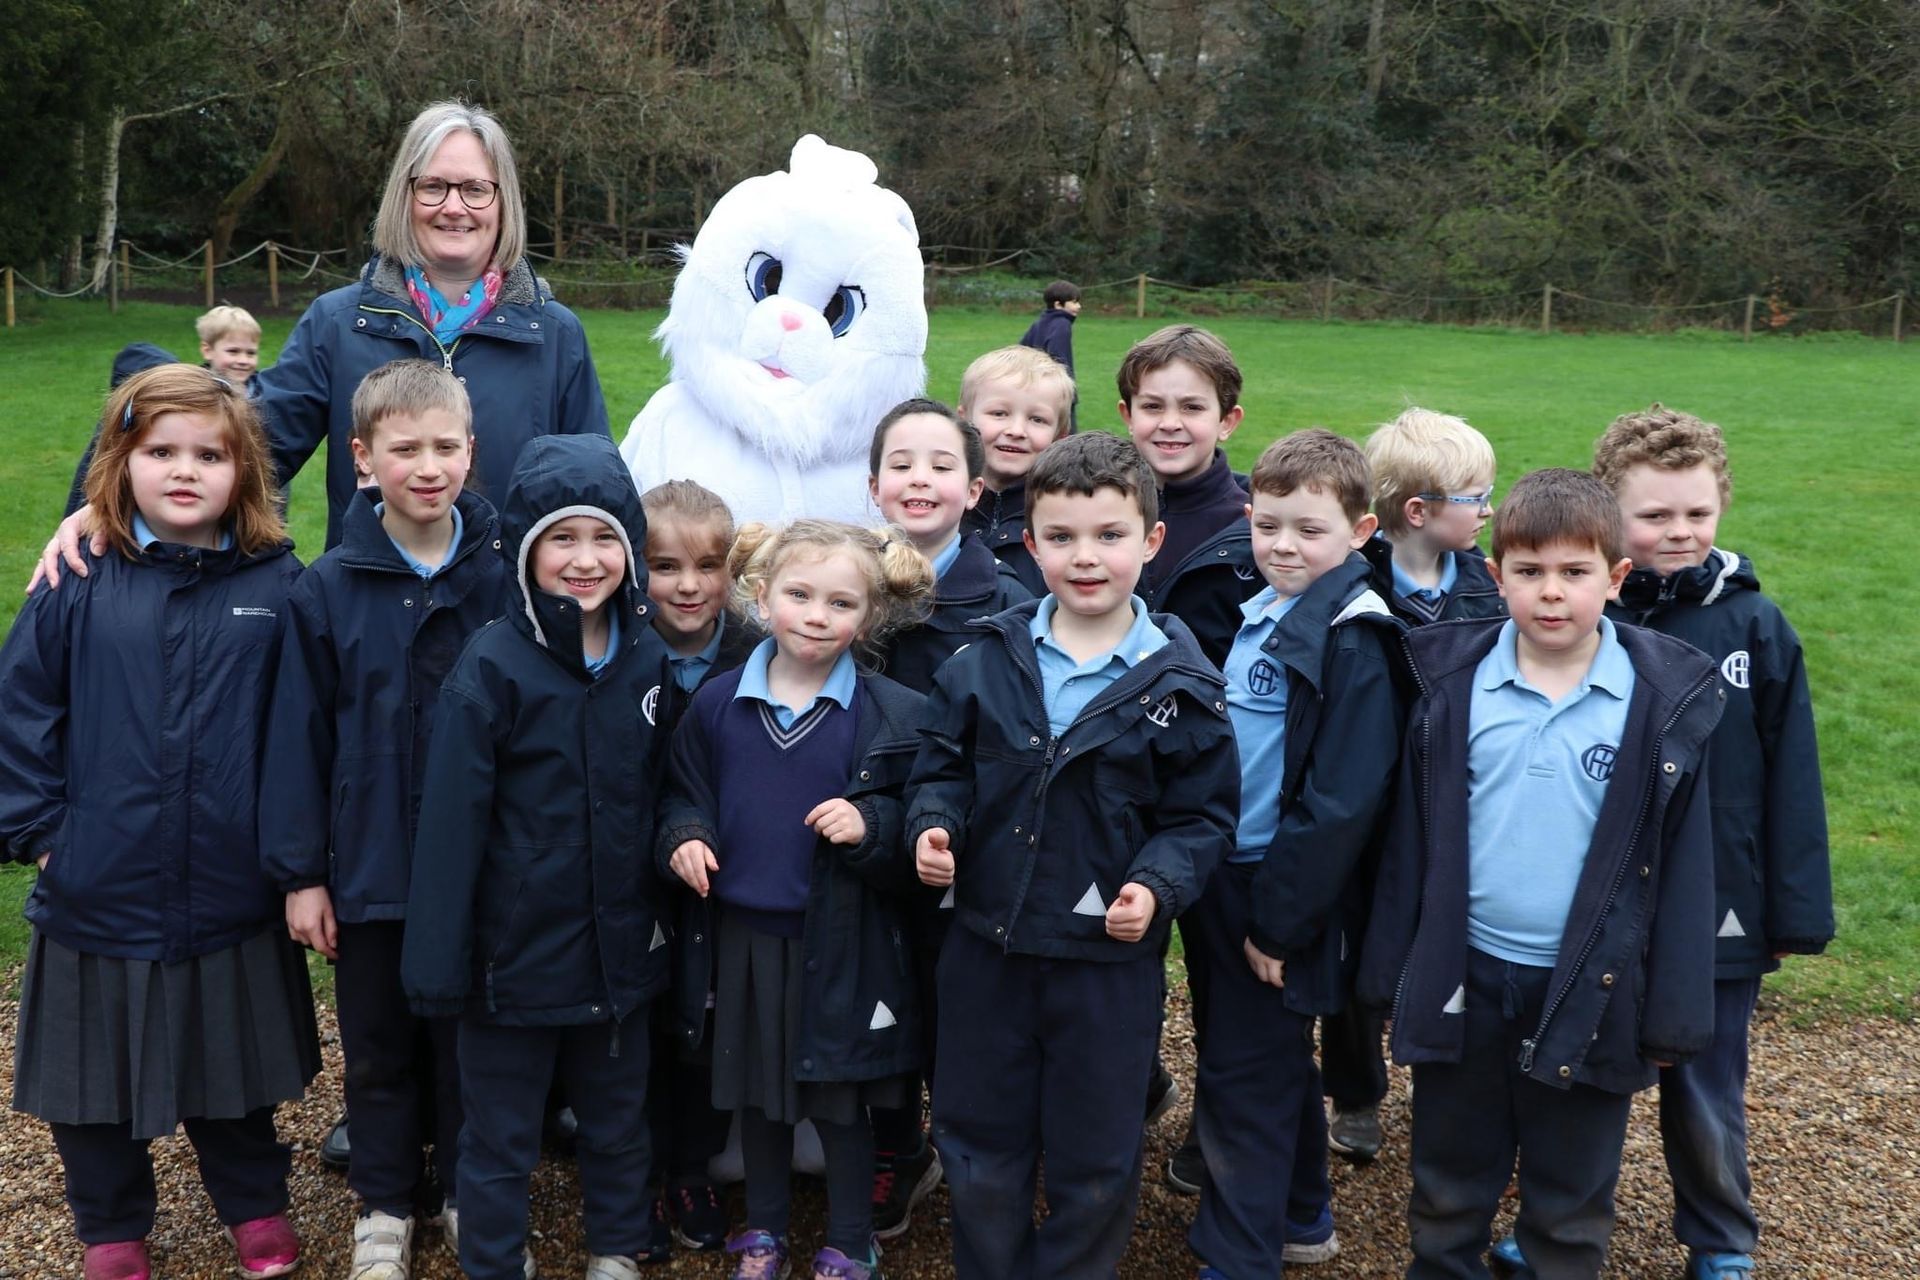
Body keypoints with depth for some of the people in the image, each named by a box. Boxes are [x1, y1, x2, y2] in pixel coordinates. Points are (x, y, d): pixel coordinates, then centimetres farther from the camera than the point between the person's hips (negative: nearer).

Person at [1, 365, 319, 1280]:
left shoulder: (277, 585, -5)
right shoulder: (80, 585, -7)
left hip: (233, 896, 0)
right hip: (100, 896, 0)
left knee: (233, 1069, 18)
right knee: (95, 1073, 16)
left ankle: (254, 1206, 40)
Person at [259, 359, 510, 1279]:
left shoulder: (504, 578, -6)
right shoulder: (329, 590, -7)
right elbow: (299, 736, -4)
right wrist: (300, 872, -4)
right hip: (370, 867, 0)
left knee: (469, 1035, 15)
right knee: (378, 1044, 15)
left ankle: (466, 1189, 35)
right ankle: (384, 1203, 33)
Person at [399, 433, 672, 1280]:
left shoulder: (649, 661, 0)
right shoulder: (490, 671, -16)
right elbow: (450, 825, -15)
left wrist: (664, 919, 8)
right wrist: (438, 961, -15)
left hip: (620, 948, 5)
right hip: (517, 952, -4)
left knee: (619, 1121, 21)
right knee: (500, 1138, 12)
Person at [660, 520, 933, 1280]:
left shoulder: (892, 717, -9)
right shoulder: (717, 704, -2)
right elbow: (684, 796, 11)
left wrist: (872, 826, -23)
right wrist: (685, 837, -9)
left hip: (841, 945, -2)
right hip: (744, 937, 3)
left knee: (840, 1103, 11)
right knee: (756, 1095, 18)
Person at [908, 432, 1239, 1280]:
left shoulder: (1180, 684, -8)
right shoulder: (985, 661, -1)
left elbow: (1203, 818, -5)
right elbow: (942, 765, 8)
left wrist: (1157, 886, -21)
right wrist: (934, 826, -11)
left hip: (1109, 958, -2)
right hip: (985, 947, 2)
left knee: (1094, 1163, 14)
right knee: (979, 1149, 17)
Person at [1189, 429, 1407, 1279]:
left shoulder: (1352, 642, -19)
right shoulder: (1256, 615, 7)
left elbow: (1339, 802, -22)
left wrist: (1280, 920, -20)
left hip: (1282, 897, -8)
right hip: (1230, 880, 8)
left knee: (1244, 1077, 1)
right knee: (1276, 1063, 21)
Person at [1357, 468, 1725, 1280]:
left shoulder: (1666, 700, -7)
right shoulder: (1452, 681, -4)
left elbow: (1681, 862, -4)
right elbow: (1412, 840, 2)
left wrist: (1673, 1015, -4)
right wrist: (1391, 971, 2)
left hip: (1591, 990, -1)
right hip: (1462, 979, 1)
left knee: (1570, 1208, 15)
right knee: (1448, 1189, 17)